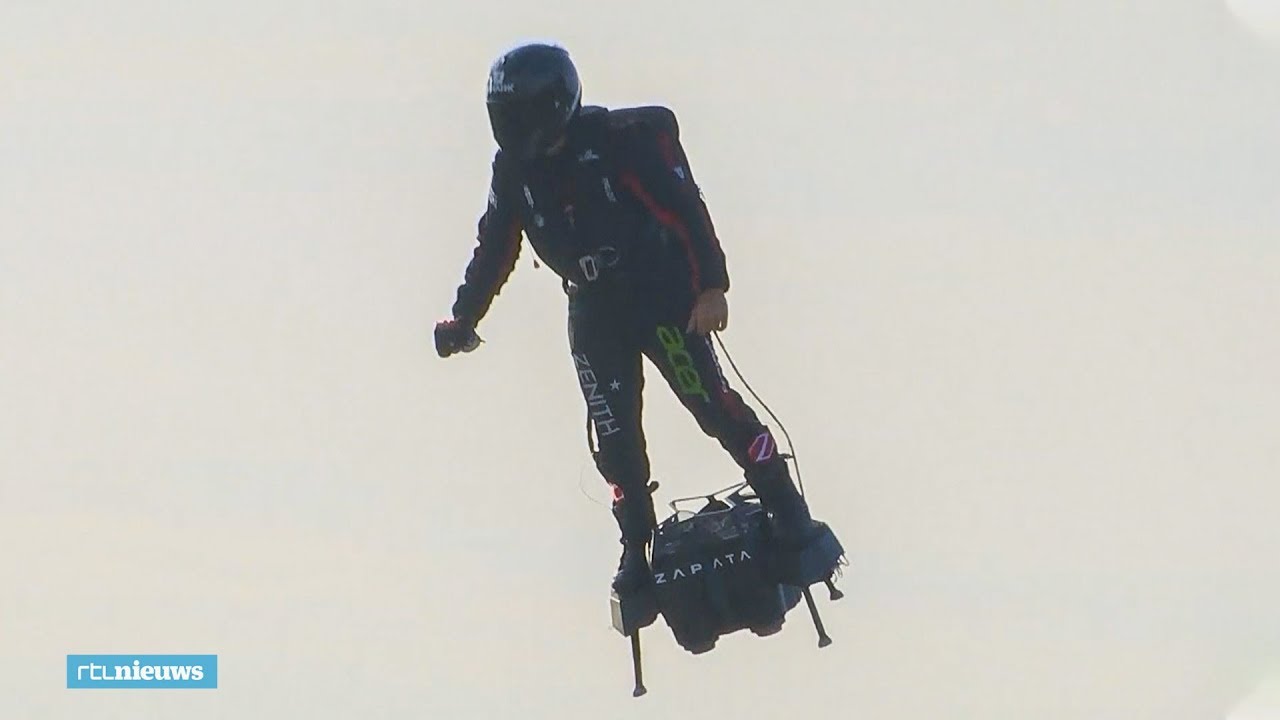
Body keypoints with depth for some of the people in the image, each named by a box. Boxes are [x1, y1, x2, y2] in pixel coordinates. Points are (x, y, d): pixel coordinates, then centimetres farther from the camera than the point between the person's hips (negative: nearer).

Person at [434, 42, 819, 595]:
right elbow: (494, 251, 11)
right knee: (614, 439, 2)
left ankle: (786, 511, 2)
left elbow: (685, 211, -19)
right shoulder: (514, 171, 0)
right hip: (595, 315, 5)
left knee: (712, 403, -11)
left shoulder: (620, 141, -17)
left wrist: (711, 285, -25)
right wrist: (464, 317, 8)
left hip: (662, 296, -5)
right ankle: (639, 549, 14)